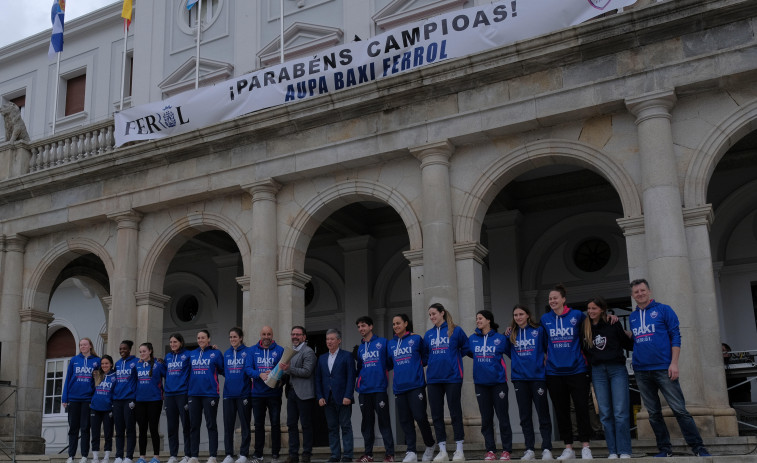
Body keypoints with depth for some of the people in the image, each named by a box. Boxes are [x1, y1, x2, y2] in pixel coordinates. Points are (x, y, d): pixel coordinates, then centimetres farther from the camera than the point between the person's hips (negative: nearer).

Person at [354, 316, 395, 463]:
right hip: (364, 390, 5)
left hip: (379, 388, -5)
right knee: (367, 423, 9)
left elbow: (390, 362, 1)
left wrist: (381, 370, -6)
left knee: (384, 421, -4)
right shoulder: (360, 348, 15)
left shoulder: (382, 342, 1)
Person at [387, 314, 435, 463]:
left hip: (416, 385, -4)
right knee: (405, 420, 2)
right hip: (399, 387, 5)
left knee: (420, 417, -8)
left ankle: (430, 445, 15)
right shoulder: (391, 344, 15)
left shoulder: (416, 338, 3)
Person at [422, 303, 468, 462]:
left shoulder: (455, 330, -1)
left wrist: (454, 356, 0)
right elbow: (425, 356, 16)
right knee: (436, 415, 4)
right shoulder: (428, 334, 12)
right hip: (434, 379, 5)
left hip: (452, 377, -4)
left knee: (455, 413, 0)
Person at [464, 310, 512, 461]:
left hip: (498, 382, -3)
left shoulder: (500, 339, -1)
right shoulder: (472, 339, 7)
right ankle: (490, 450, 11)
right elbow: (466, 351, 17)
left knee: (502, 417, 0)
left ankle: (506, 450, 7)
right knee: (486, 418, 6)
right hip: (480, 383, 3)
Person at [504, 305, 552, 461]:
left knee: (543, 414, -2)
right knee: (525, 416, 6)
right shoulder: (511, 334, 9)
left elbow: (548, 348, 5)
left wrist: (544, 359, -8)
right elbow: (508, 352, 14)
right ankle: (529, 450, 11)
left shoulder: (539, 330, 0)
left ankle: (547, 449, 4)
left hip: (538, 376, -3)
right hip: (519, 378, 3)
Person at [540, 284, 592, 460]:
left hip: (577, 370, -2)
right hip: (554, 372, 3)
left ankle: (586, 447, 6)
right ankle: (568, 448, 14)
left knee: (582, 409, -2)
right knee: (561, 411, 6)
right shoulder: (545, 319, 6)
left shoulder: (577, 315, -1)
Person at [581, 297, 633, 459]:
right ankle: (612, 451, 8)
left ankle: (625, 451, -3)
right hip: (598, 371, 3)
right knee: (605, 414, 3)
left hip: (617, 369, -3)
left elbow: (628, 345, 5)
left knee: (621, 412, -7)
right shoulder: (586, 328, 11)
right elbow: (584, 350, 15)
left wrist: (630, 335, -9)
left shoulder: (613, 324, 2)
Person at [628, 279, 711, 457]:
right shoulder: (632, 317, 13)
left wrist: (674, 363, -10)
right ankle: (665, 449, 16)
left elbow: (675, 336, -3)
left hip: (663, 368, -4)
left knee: (679, 409, -6)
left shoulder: (663, 310, 1)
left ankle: (699, 448, -1)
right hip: (641, 372, 4)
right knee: (653, 413, 8)